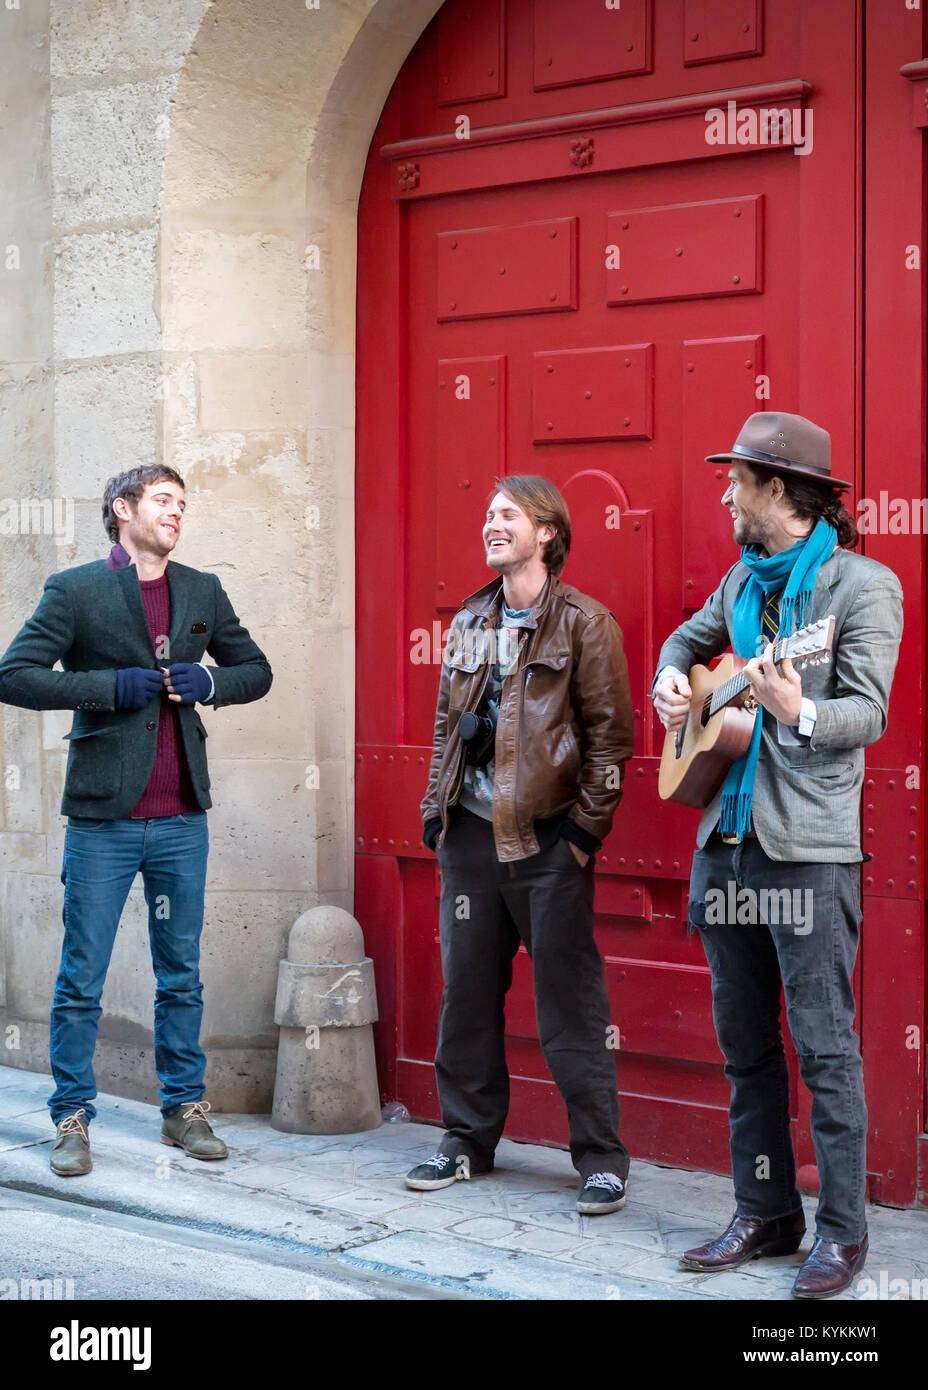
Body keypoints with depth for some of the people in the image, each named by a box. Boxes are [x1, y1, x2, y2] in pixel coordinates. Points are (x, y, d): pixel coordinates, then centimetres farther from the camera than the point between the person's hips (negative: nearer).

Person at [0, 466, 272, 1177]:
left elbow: (257, 670, 19)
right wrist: (108, 685, -15)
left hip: (183, 818, 4)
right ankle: (73, 1119, 13)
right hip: (104, 818, -4)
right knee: (81, 981, 2)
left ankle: (185, 1107, 23)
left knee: (182, 976, 12)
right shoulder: (75, 590, -3)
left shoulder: (203, 591, 11)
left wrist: (209, 680, -2)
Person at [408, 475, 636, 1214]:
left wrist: (587, 827, -10)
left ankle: (602, 1158, 8)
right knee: (466, 993, 11)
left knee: (570, 1003, -1)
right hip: (471, 834, 6)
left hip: (547, 840, -6)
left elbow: (611, 734, -6)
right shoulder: (469, 624, 14)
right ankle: (469, 1139, 25)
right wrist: (437, 808, 11)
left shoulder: (584, 622, -4)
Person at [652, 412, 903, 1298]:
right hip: (726, 838, 7)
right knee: (743, 1042, 11)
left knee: (823, 1043, -3)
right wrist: (670, 679, 12)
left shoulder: (863, 584, -7)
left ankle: (842, 1232, 5)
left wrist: (800, 713, -32)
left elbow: (868, 712, -13)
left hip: (808, 847, -7)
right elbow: (690, 637, 33)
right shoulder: (743, 579, 15)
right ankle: (765, 1215, 21)